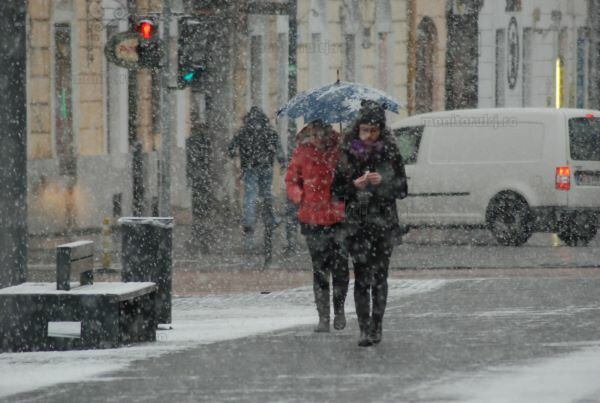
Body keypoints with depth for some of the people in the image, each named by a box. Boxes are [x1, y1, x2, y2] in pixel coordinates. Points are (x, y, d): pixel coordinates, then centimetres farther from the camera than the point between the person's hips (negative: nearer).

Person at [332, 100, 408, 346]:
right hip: (357, 222, 0)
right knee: (362, 277, -8)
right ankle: (365, 329, -10)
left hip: (383, 222, 0)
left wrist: (383, 182, -13)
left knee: (380, 276, 1)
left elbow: (402, 189, 5)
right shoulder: (348, 154, 3)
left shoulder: (390, 153, 3)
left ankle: (376, 328, 11)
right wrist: (355, 186, -12)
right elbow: (336, 190, 7)